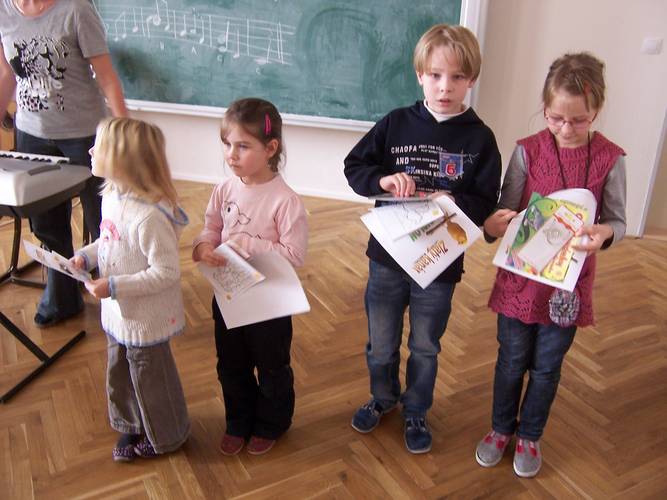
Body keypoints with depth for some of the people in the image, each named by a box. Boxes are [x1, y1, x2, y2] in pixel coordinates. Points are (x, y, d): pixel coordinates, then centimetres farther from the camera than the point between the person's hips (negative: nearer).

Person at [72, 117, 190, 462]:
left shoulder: (149, 216, -33)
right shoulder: (112, 195, -4)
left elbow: (166, 273, -29)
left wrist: (114, 286, -29)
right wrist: (86, 256, -4)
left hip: (146, 317, -9)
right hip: (118, 311, 9)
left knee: (150, 377, 14)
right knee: (119, 372, 25)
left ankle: (166, 436, 40)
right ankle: (132, 425, 50)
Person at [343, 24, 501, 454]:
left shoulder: (480, 138, -8)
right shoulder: (396, 124, -5)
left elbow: (485, 205, -8)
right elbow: (354, 166, -1)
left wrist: (453, 202, -28)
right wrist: (382, 180, -21)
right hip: (387, 257, 2)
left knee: (425, 347, 17)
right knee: (381, 343, 19)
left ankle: (417, 411, 41)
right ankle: (383, 397, 46)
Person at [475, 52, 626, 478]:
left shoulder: (610, 158, -8)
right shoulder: (528, 151, -8)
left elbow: (617, 222, -3)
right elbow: (506, 214, -6)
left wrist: (602, 232, -27)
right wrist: (494, 225, -29)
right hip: (521, 278, 0)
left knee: (547, 367, 16)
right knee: (512, 361, 16)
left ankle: (530, 435, 39)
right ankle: (501, 428, 40)